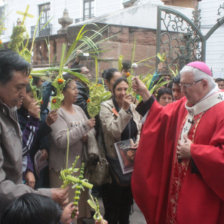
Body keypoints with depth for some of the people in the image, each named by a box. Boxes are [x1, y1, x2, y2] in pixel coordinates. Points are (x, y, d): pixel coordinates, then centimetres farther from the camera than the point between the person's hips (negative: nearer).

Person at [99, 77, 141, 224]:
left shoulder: (133, 107, 5)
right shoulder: (106, 107, -10)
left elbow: (139, 130, 10)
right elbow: (114, 131, -22)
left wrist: (138, 143, -9)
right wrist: (124, 110, -28)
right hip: (114, 161, -5)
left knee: (127, 202, 18)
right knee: (113, 206, 4)